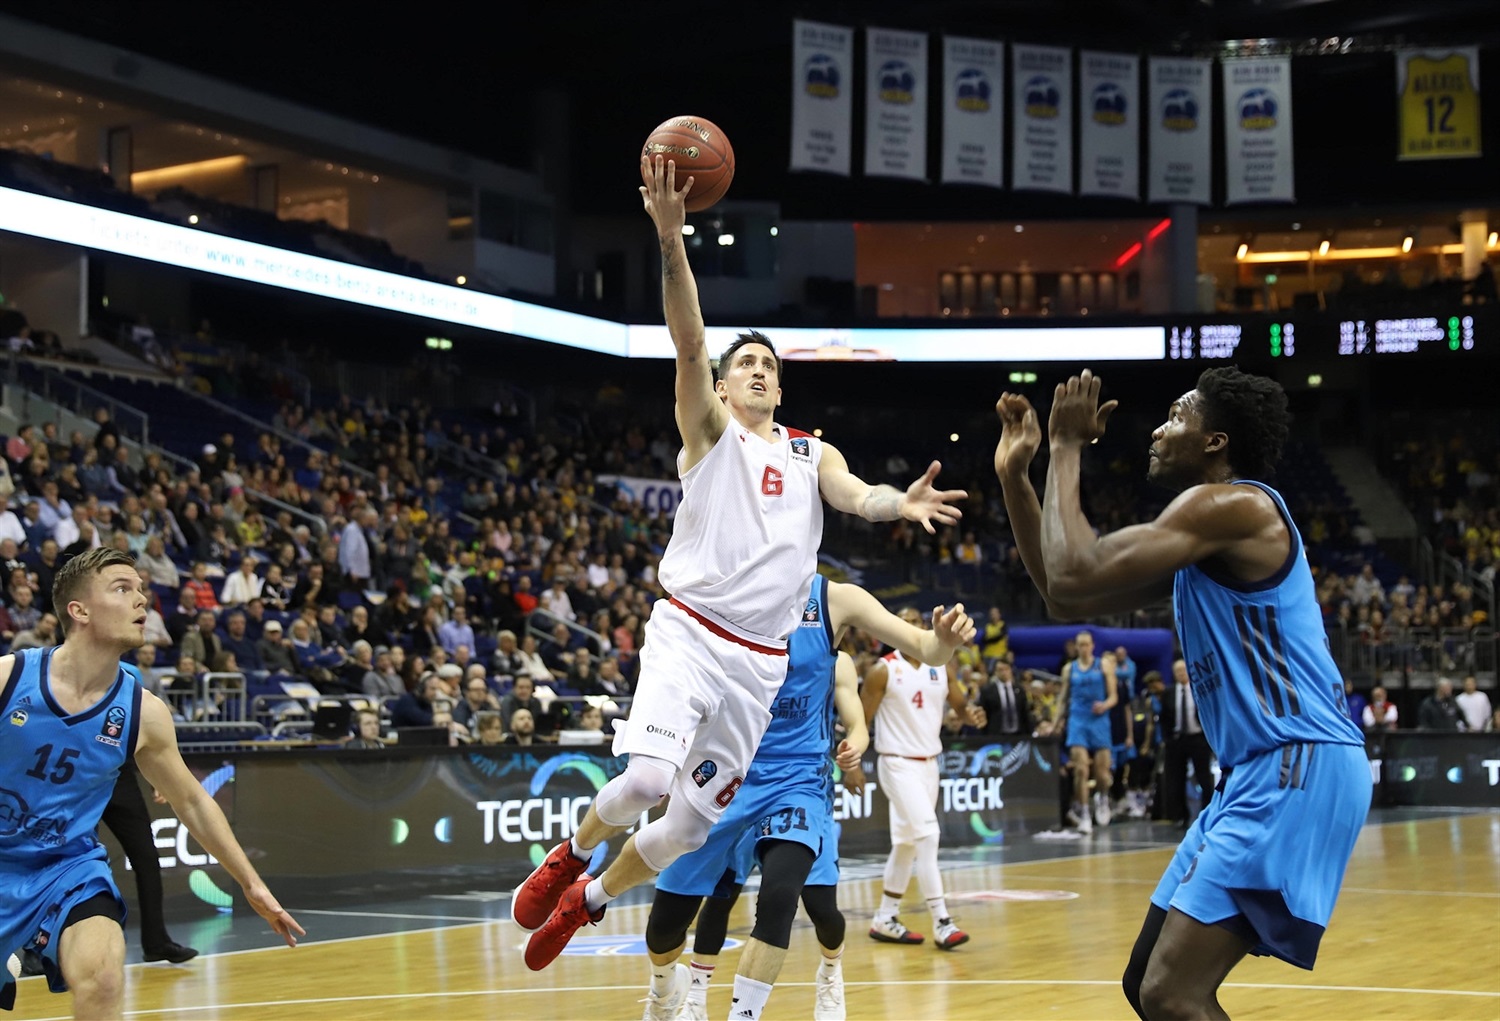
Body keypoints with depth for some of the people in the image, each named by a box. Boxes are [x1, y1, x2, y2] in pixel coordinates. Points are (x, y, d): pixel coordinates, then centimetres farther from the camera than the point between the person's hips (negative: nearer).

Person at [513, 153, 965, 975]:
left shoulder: (811, 455, 15)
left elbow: (851, 493, -6)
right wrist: (670, 236, -28)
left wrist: (897, 504, -31)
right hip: (689, 630, -4)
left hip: (760, 658, 4)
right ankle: (571, 857, 6)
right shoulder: (710, 431, 5)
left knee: (693, 820, 5)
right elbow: (688, 343, -11)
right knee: (647, 778, -25)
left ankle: (588, 901, 30)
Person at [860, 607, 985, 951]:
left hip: (929, 764, 7)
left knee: (907, 843, 13)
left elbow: (960, 704, 9)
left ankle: (885, 919, 24)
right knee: (927, 835, -17)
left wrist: (972, 714, -15)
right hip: (899, 764, -7)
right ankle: (941, 922, -17)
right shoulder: (883, 670, -9)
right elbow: (860, 721, -7)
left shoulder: (942, 667, 5)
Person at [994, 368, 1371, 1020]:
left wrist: (1067, 448, -7)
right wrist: (1013, 476, 16)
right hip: (1265, 772, 11)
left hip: (1299, 770, -11)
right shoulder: (1198, 537, 19)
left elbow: (1072, 575, -20)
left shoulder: (1232, 504, -12)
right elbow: (1066, 598, 22)